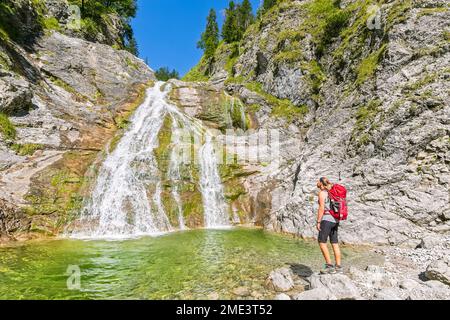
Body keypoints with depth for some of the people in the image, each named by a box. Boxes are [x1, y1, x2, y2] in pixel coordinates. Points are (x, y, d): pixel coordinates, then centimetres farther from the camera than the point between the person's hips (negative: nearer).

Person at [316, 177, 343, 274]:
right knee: (335, 243, 8)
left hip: (327, 219, -8)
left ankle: (329, 265, -6)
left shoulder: (322, 193, -9)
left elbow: (321, 208, -16)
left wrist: (318, 222, -12)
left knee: (322, 242, -4)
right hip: (335, 220, 9)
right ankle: (338, 267, 10)